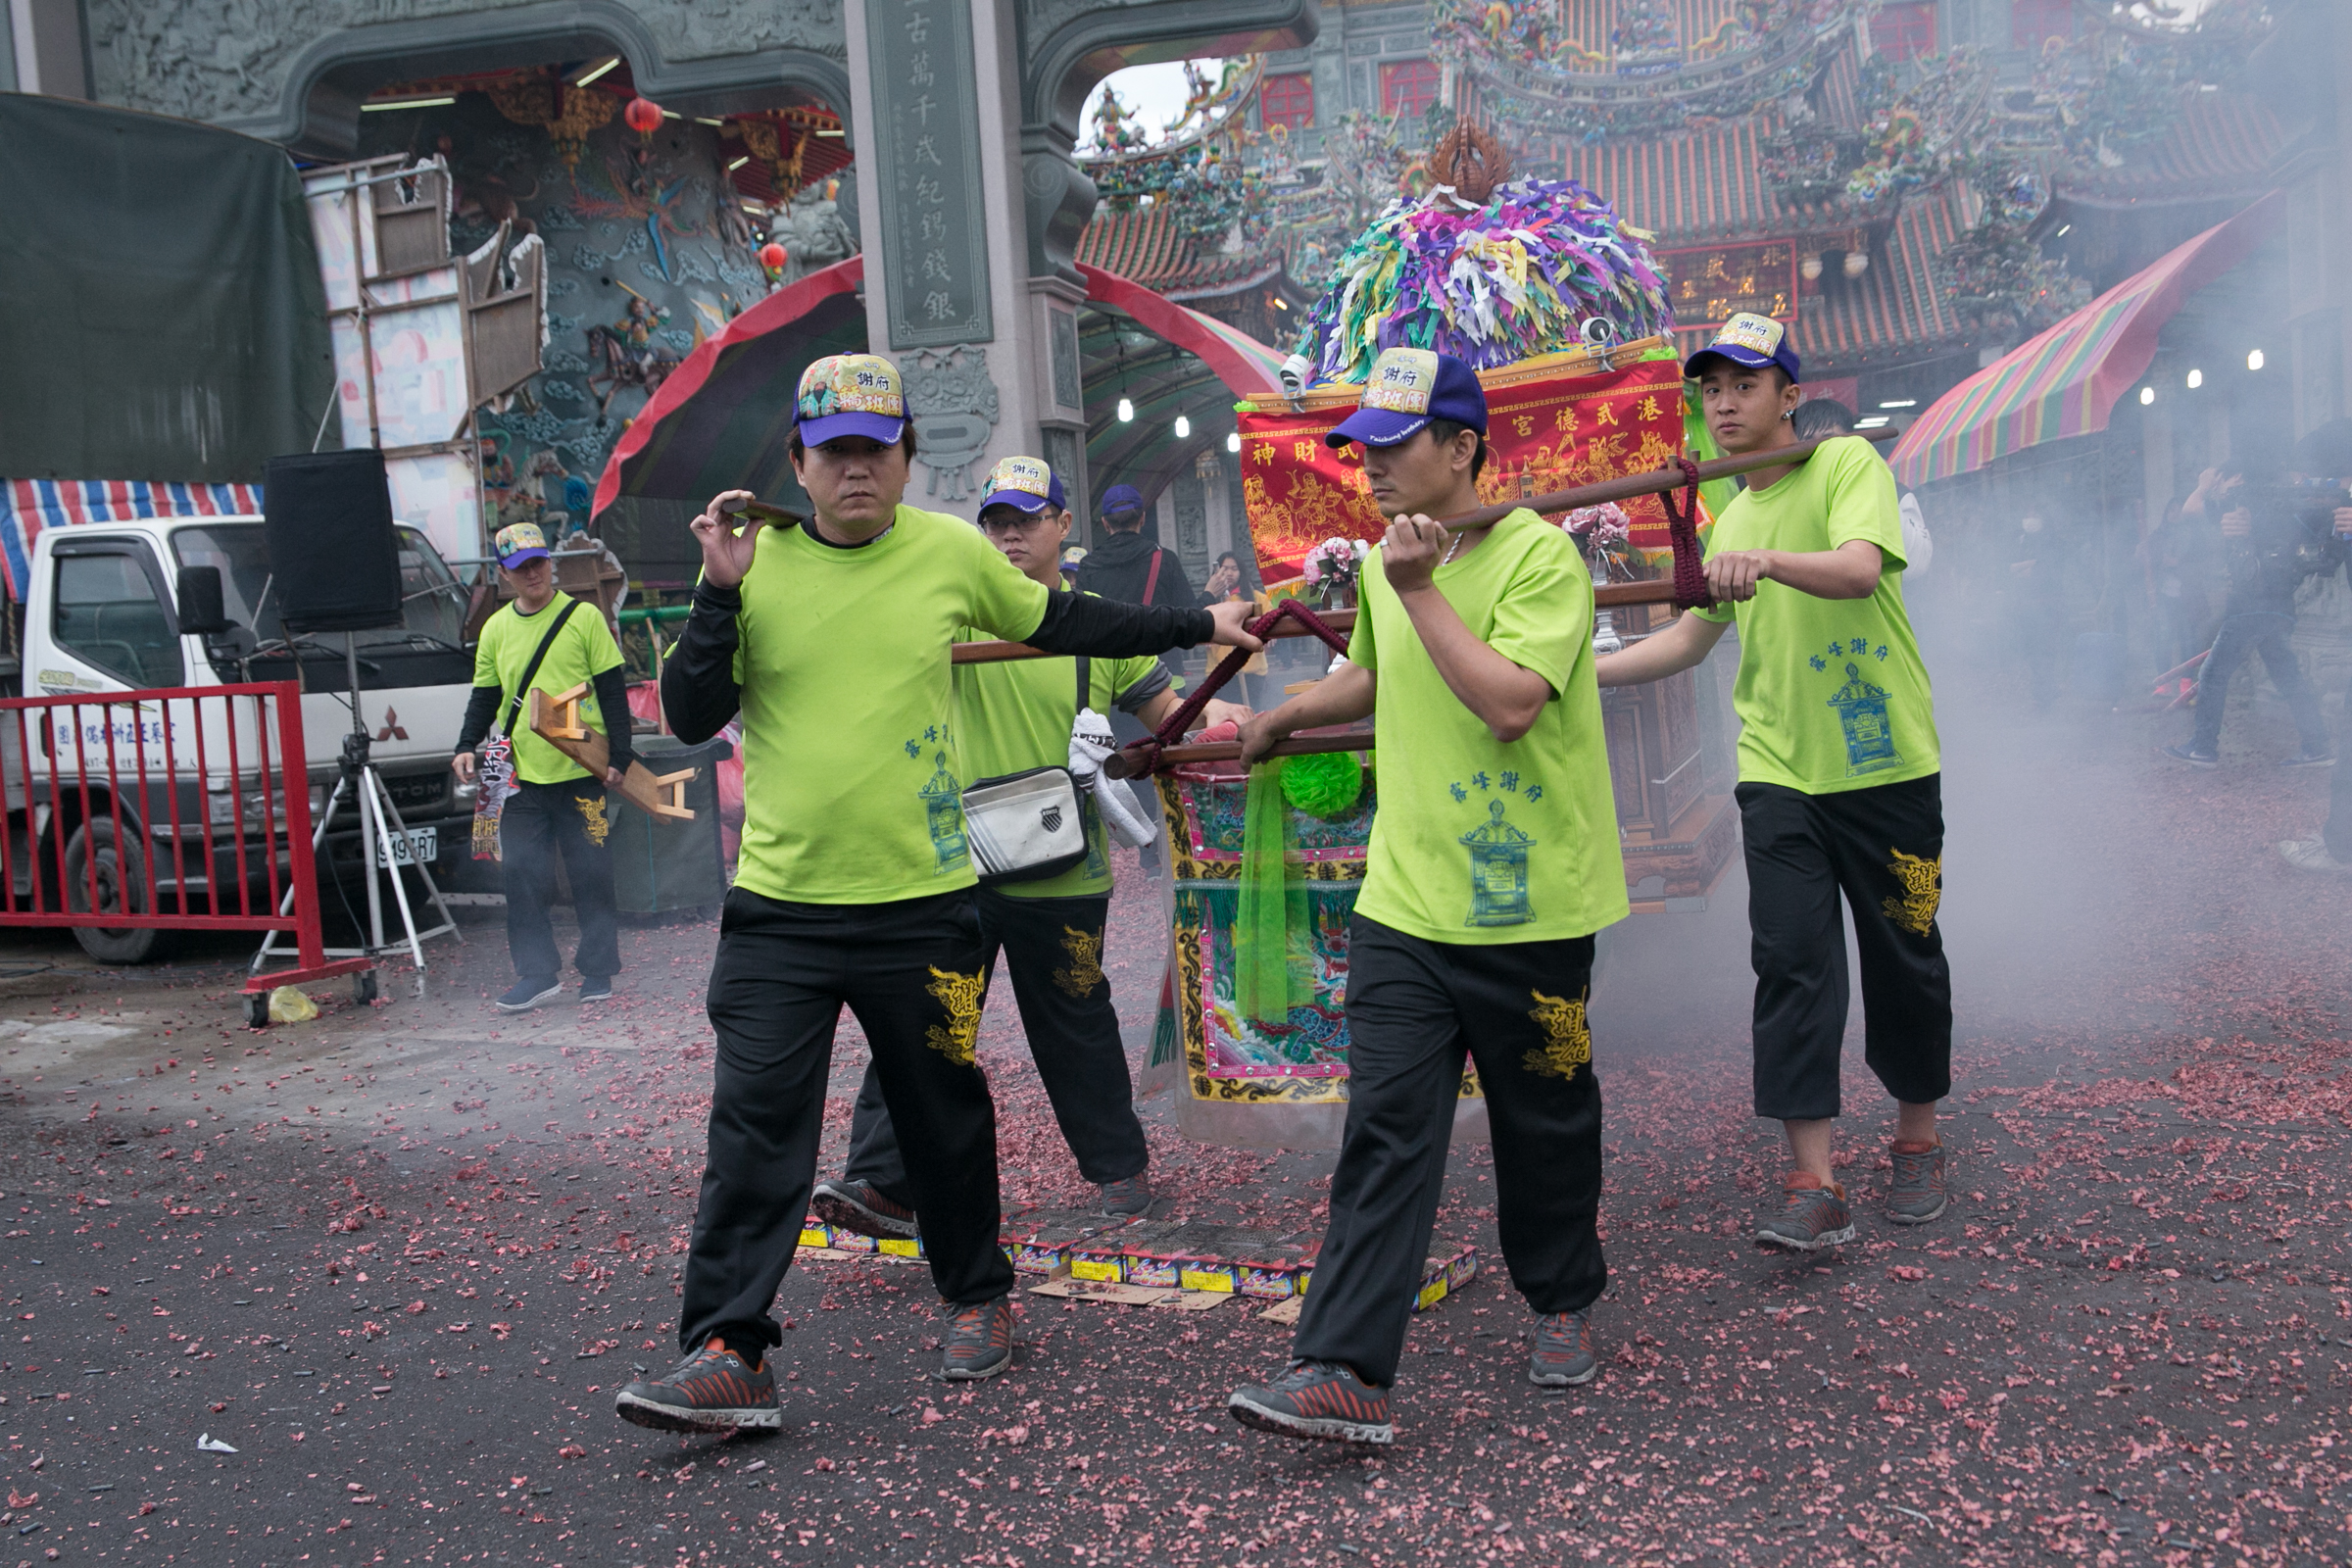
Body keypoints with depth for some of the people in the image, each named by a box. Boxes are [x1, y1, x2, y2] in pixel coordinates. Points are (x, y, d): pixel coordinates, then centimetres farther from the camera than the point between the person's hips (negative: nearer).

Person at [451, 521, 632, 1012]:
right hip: (521, 777, 3)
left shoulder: (584, 617, 1)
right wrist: (467, 746, 1)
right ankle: (537, 974, 9)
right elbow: (485, 696, 16)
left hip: (582, 773, -3)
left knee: (591, 876, 3)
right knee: (523, 878, 0)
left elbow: (613, 692, 0)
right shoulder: (496, 629, 10)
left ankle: (598, 972, 15)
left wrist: (619, 756, -6)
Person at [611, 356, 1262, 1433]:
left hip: (923, 900, 1)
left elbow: (1062, 623, 17)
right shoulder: (757, 561, 0)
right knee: (754, 1127, -3)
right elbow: (689, 717, -4)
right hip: (779, 903, 0)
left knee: (945, 1114, 14)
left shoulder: (953, 551, 1)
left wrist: (1197, 626, 20)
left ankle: (977, 1296, 34)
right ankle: (726, 1354, 3)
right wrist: (721, 590, -14)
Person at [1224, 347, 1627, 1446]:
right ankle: (1344, 1373, -5)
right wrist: (1279, 720, 40)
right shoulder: (1385, 561, 9)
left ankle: (1563, 1305, 37)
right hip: (1403, 903, 5)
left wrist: (1420, 590, -22)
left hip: (1529, 907, -5)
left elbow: (1510, 703, -27)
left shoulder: (1538, 554, -13)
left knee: (1544, 1124, 12)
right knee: (1384, 1129, -3)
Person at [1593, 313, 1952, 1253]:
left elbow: (1860, 569, -25)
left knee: (1904, 959, 8)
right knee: (1792, 961, -6)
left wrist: (1771, 560, -44)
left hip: (1885, 763, -4)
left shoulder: (1848, 463, -6)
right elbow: (1690, 637, 17)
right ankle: (1813, 1186, -5)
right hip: (1778, 770, 4)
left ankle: (1918, 1143, 29)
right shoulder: (1730, 519, 13)